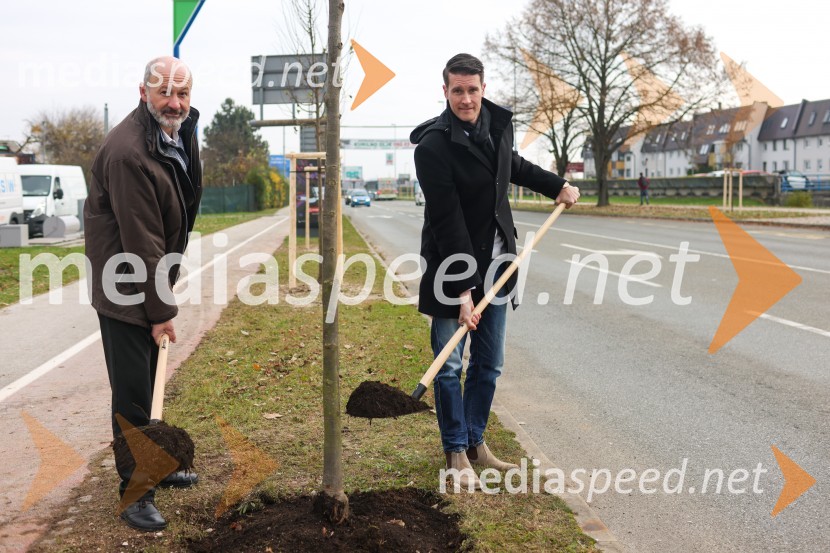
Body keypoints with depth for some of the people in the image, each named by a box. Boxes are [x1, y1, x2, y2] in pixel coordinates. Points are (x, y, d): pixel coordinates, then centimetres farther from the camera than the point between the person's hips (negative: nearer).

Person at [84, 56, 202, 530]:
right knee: (132, 389, -1)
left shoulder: (182, 132, 4)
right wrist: (161, 310, -19)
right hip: (125, 288, -9)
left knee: (145, 381, 20)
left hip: (152, 282, 9)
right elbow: (141, 241, -25)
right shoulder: (128, 152, -27)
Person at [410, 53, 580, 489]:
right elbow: (447, 222, -22)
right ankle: (456, 452, 16)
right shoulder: (433, 146, -19)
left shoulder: (498, 122, 2)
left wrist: (556, 186, 23)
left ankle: (475, 442, 27)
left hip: (495, 264, 6)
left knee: (489, 365, 12)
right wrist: (463, 289, -24)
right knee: (449, 367, 2)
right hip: (452, 267, -6)